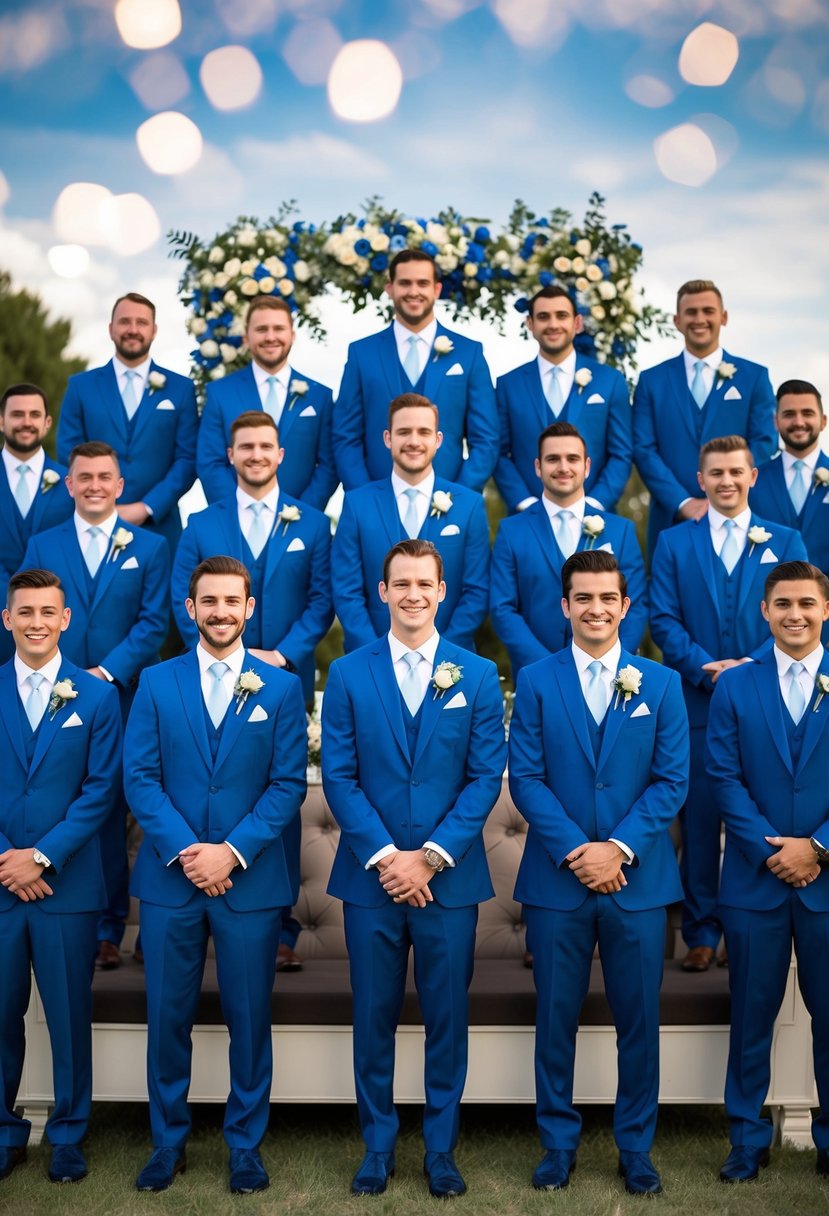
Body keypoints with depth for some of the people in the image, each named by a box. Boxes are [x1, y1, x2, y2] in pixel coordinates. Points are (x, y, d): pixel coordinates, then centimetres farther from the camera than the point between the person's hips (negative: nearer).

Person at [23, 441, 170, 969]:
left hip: (122, 700, -1)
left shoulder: (150, 547, 6)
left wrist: (108, 673, -13)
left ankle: (108, 930, 13)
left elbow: (153, 623, -2)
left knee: (111, 812, 4)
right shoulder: (43, 546, 11)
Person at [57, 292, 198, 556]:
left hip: (159, 528, 0)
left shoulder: (180, 388, 7)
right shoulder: (80, 386, 8)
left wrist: (147, 508, -10)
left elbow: (188, 459, 1)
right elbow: (69, 456, 3)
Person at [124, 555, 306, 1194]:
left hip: (251, 878, 0)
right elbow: (140, 777, -1)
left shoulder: (281, 687, 3)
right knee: (167, 1017, 8)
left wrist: (232, 851, -13)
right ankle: (168, 1141, 24)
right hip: (169, 878, 1)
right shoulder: (156, 682, 5)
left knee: (249, 1017, 6)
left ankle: (246, 1143, 21)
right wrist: (185, 851, -13)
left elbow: (289, 783, -2)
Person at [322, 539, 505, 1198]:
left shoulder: (478, 675, 2)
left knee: (447, 1017, 8)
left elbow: (486, 777, -2)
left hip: (449, 877, 0)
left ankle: (441, 1149, 23)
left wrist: (430, 857, -11)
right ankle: (378, 1147, 24)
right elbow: (339, 776, -2)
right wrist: (385, 857, -12)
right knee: (374, 1017, 9)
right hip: (370, 874, 0)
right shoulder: (348, 674, 2)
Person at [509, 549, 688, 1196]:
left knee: (639, 1018, 8)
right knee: (556, 1017, 7)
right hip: (557, 878, 0)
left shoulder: (661, 683, 5)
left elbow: (672, 780, 0)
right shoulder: (536, 681, 2)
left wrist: (619, 848, -12)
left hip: (639, 878, 1)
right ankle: (558, 1142, 23)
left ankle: (636, 1146, 24)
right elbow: (525, 778, -3)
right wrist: (574, 850, -14)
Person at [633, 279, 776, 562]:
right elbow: (644, 449, 0)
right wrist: (683, 503, -12)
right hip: (672, 521, 0)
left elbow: (763, 444, 0)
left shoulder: (754, 376, 7)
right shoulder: (651, 380, 8)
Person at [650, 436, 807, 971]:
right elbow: (663, 620, 1)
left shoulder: (785, 541, 10)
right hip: (698, 703, 0)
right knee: (700, 817, 2)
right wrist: (707, 668, -13)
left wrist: (749, 666, -13)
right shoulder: (674, 542, 9)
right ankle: (702, 930, 11)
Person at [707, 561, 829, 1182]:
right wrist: (769, 849, -11)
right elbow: (724, 777, -1)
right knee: (753, 1012, 8)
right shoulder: (735, 686, 4)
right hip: (755, 878, 1)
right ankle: (748, 1137, 21)